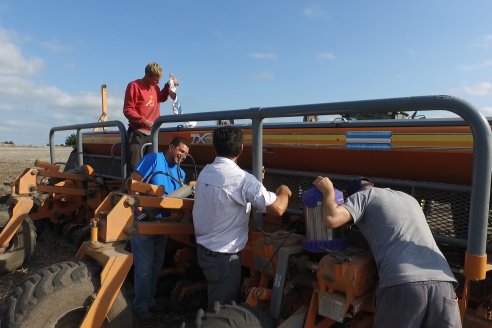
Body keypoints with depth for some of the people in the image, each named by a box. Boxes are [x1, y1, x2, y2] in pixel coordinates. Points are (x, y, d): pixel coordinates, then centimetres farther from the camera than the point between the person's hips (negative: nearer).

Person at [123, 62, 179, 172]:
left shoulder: (155, 87, 13)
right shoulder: (134, 86, -6)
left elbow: (162, 98, 34)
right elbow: (127, 110, -11)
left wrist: (168, 86, 17)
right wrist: (144, 121, -21)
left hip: (152, 134, 6)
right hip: (137, 133, -6)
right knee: (134, 166, -8)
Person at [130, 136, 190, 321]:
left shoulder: (180, 173, 9)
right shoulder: (154, 159, -12)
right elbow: (133, 183, -18)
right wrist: (139, 208, -26)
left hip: (162, 223, 7)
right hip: (142, 221, -7)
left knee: (156, 265, 18)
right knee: (144, 267, 0)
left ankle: (150, 300, 36)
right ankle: (141, 306, 18)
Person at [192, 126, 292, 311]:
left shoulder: (205, 172, -1)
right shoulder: (242, 179, -24)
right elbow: (278, 209, -25)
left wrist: (254, 183, 17)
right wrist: (284, 192, -4)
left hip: (203, 249, 7)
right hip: (224, 256, -7)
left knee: (215, 302, 25)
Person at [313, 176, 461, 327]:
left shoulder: (364, 195, 13)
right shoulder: (409, 198, 31)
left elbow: (331, 219, -4)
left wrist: (328, 191, 15)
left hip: (402, 284, -5)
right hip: (442, 282, 5)